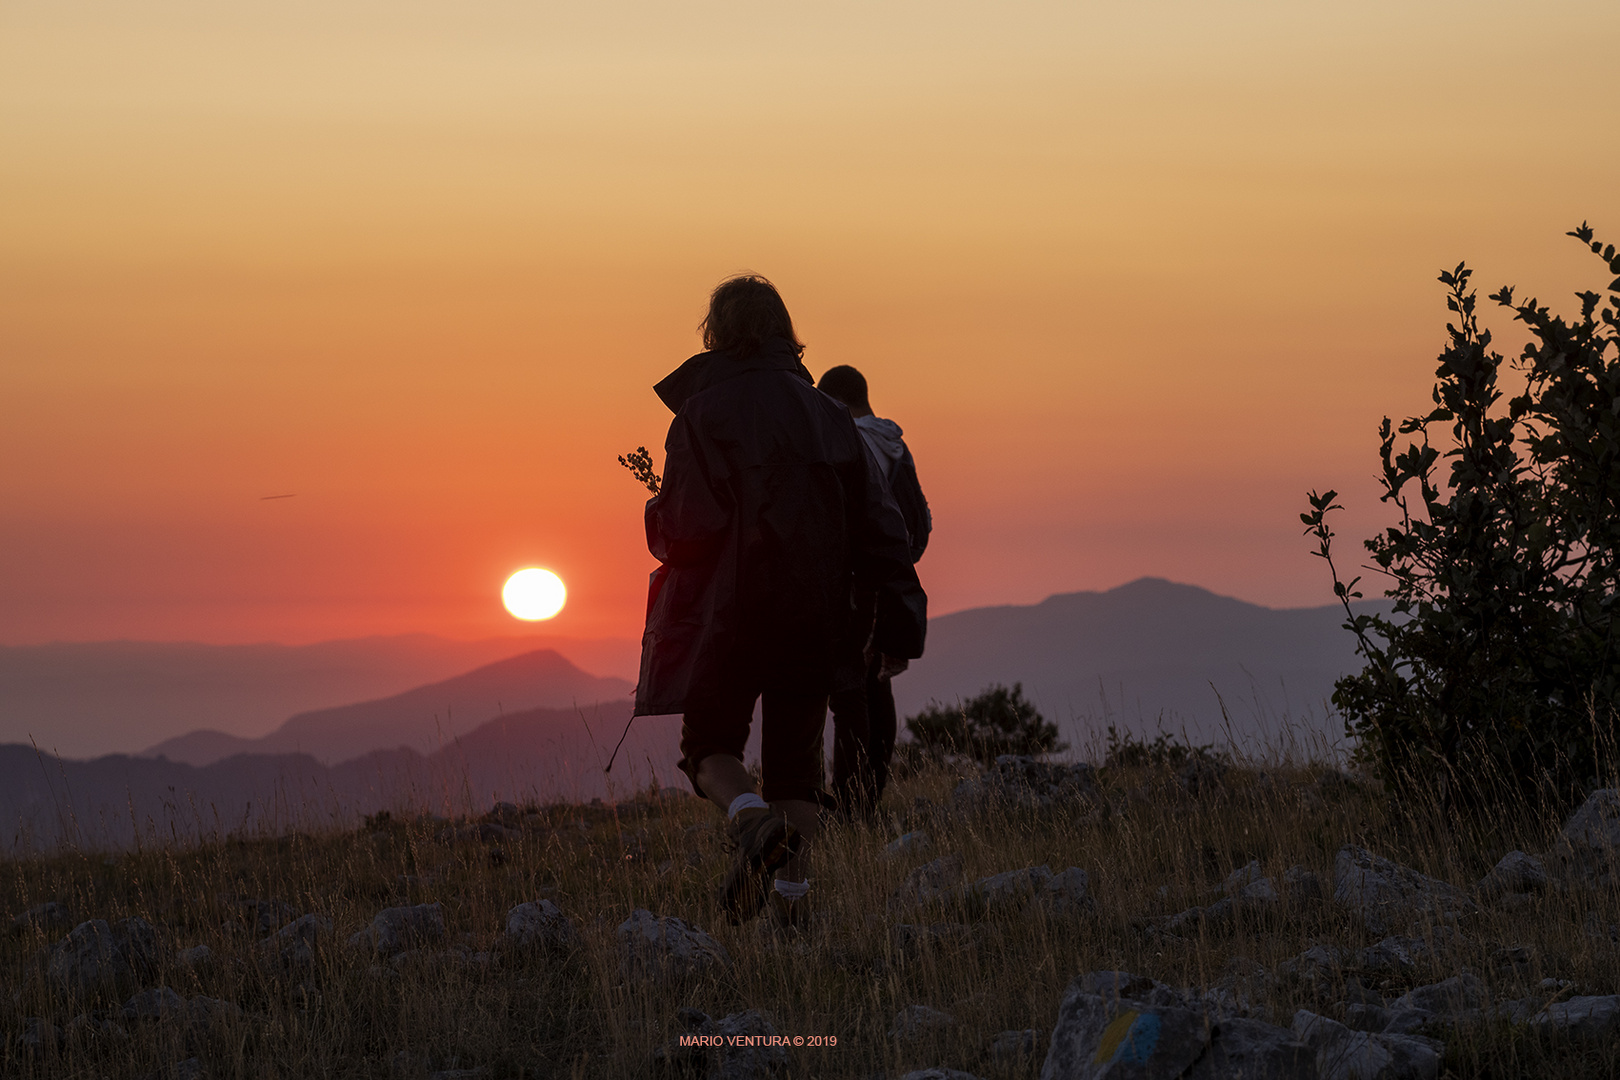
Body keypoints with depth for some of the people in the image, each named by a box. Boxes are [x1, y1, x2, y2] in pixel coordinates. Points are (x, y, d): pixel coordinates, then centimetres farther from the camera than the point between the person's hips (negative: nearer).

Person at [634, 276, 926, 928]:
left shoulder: (703, 413, -9)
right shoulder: (826, 414, 6)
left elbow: (686, 528, -15)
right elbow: (877, 521, 2)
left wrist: (658, 525, 8)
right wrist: (899, 616, 3)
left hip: (728, 612, -4)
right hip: (814, 615, 4)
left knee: (709, 744, 10)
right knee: (795, 755, 14)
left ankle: (753, 820, -22)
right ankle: (791, 899, 3)